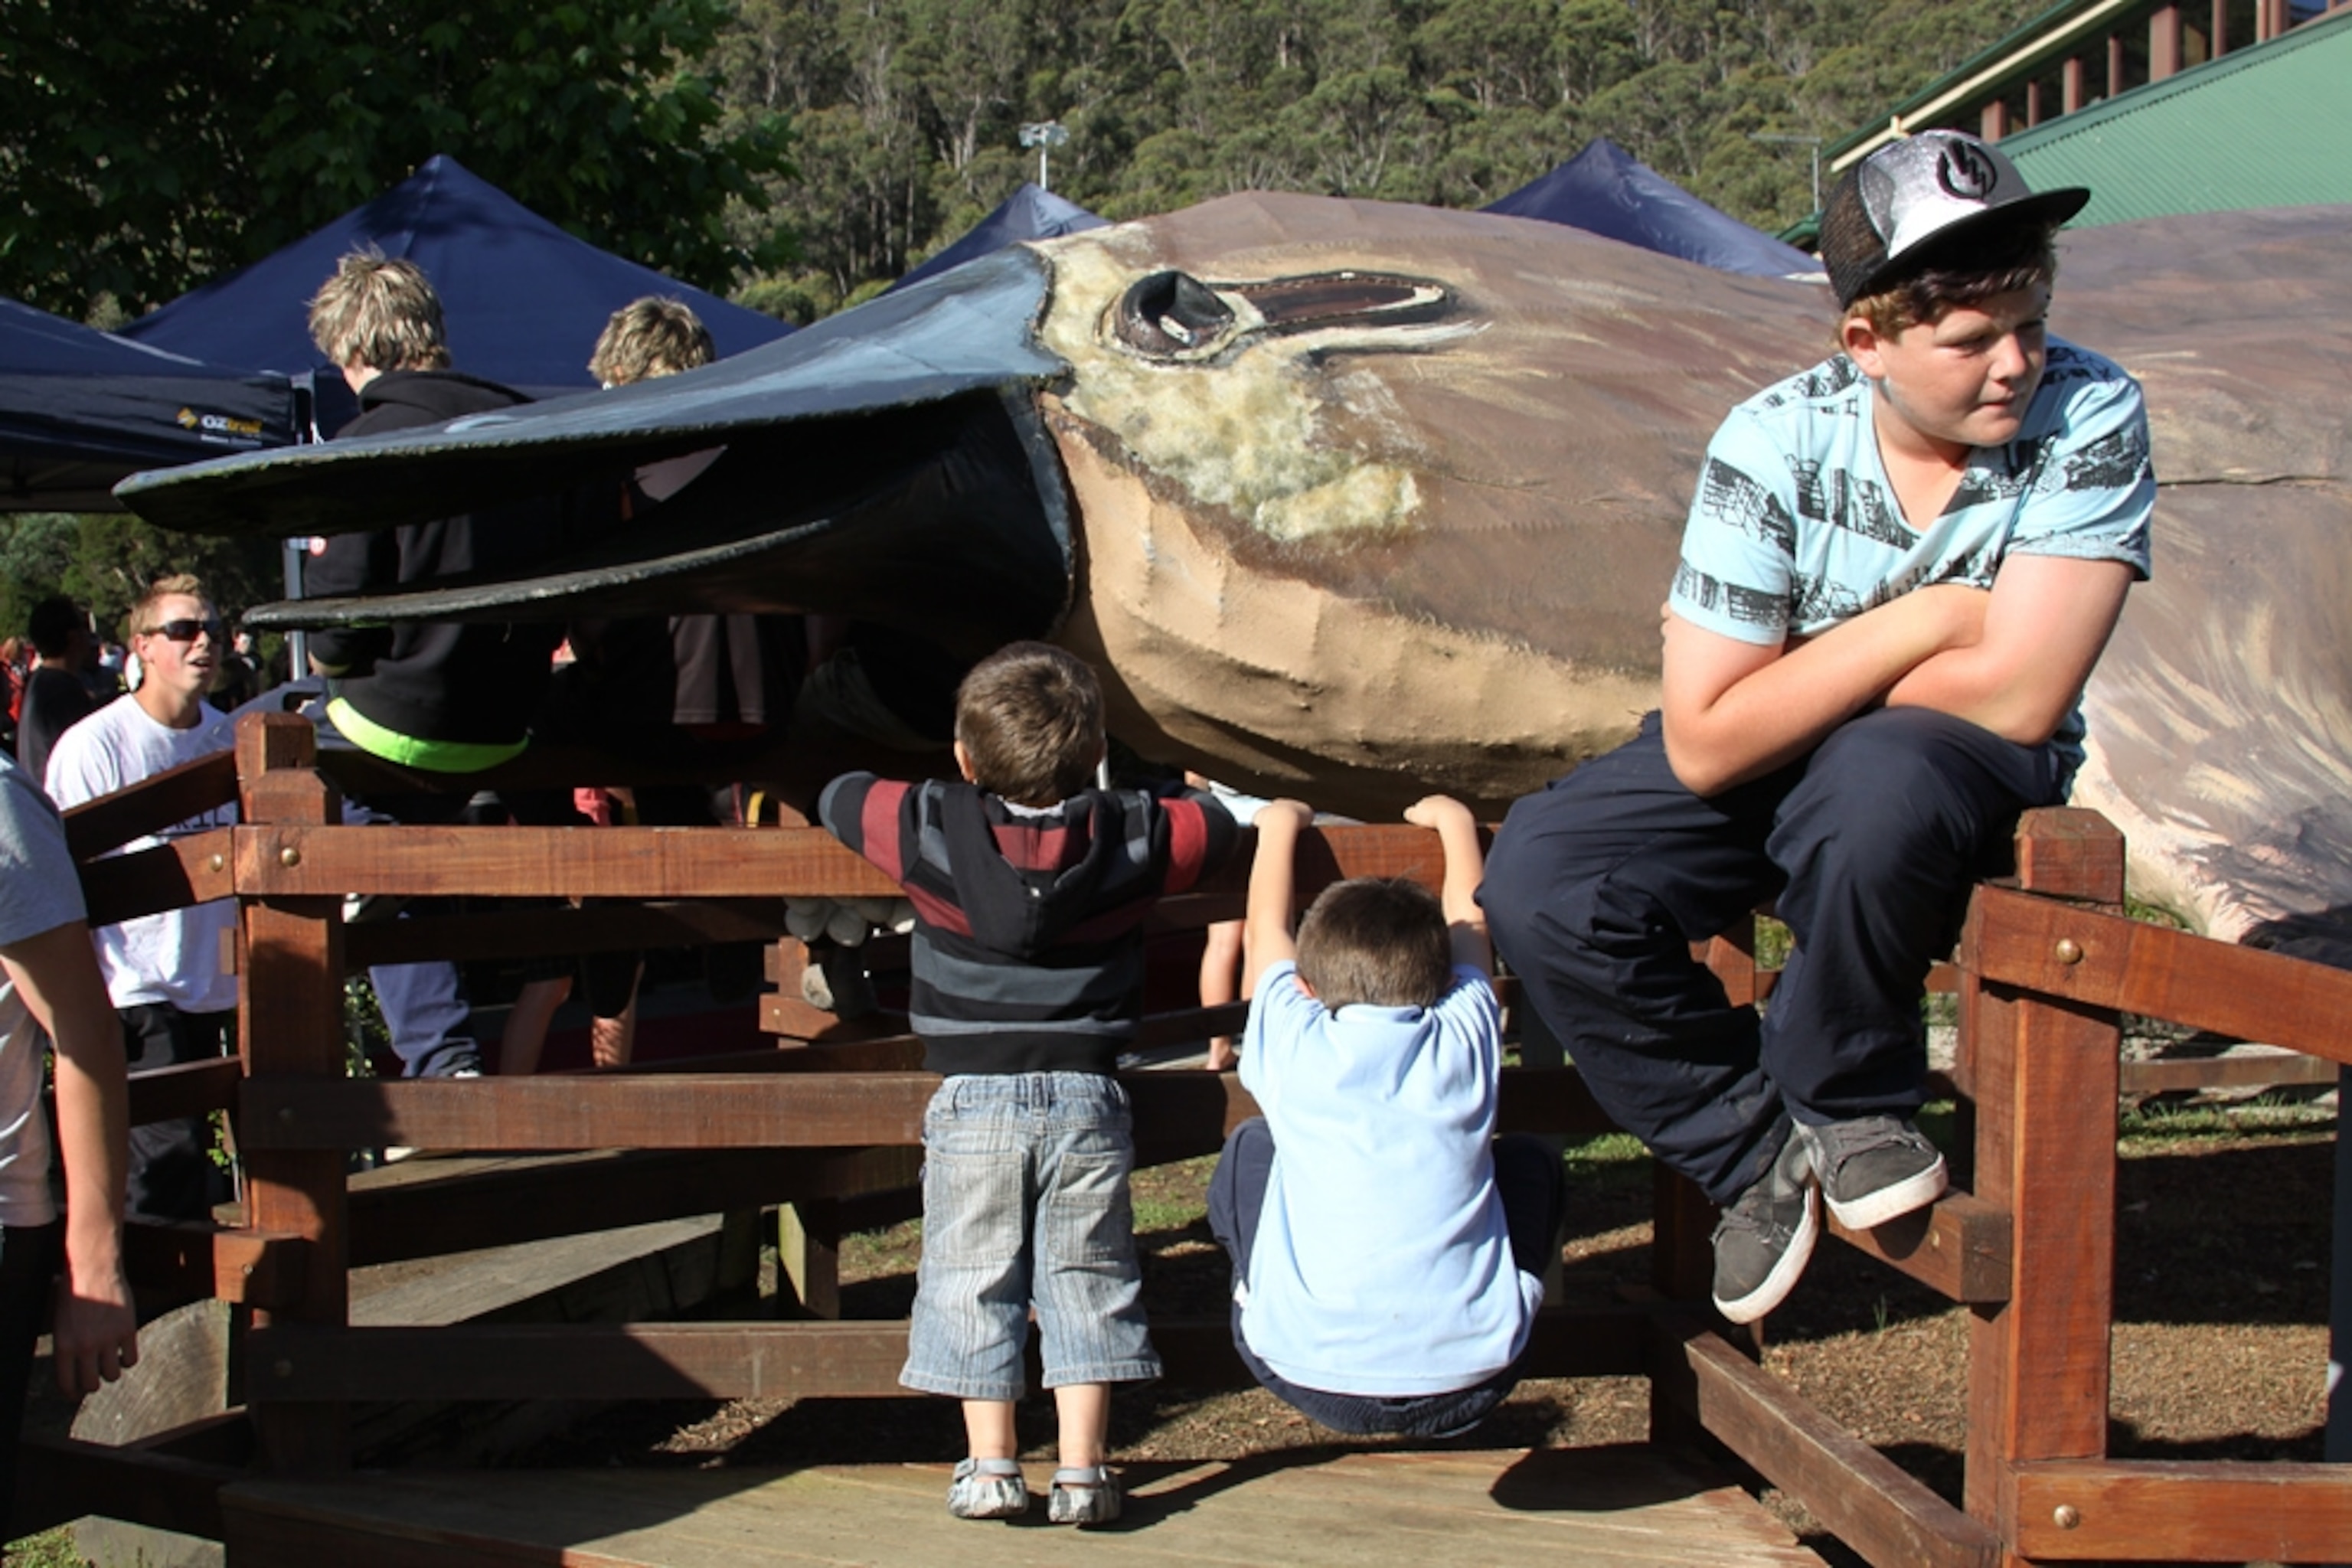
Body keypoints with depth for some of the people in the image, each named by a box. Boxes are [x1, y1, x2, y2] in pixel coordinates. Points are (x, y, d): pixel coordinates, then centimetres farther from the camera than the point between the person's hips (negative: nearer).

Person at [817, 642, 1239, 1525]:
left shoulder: (926, 831, -8)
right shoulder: (1135, 838, -4)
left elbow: (837, 796, 10)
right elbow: (1219, 825, 14)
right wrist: (1176, 801, 33)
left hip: (973, 1104, -1)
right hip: (1088, 1100, 1)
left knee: (971, 1280, 8)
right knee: (1085, 1280, 8)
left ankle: (990, 1468, 8)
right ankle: (1081, 1472, 5)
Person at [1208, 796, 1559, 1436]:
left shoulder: (1297, 1048, -5)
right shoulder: (1465, 1042, -2)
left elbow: (1263, 929, 16)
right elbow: (1470, 926, 20)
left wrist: (1278, 826, 32)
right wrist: (1455, 823, 36)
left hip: (1310, 1377, 0)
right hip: (1467, 1385, 1)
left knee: (1251, 1146, 20)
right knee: (1532, 1160, 24)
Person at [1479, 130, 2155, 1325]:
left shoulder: (2089, 418, -19)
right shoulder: (1777, 444, -17)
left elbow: (2016, 697, -26)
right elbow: (1705, 745, -21)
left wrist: (1803, 682, -14)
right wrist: (1927, 620, -22)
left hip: (1968, 776, -2)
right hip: (1769, 776, 3)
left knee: (1875, 778, -38)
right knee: (1536, 881, -19)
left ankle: (1848, 1098, -10)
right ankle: (1753, 1147, 1)